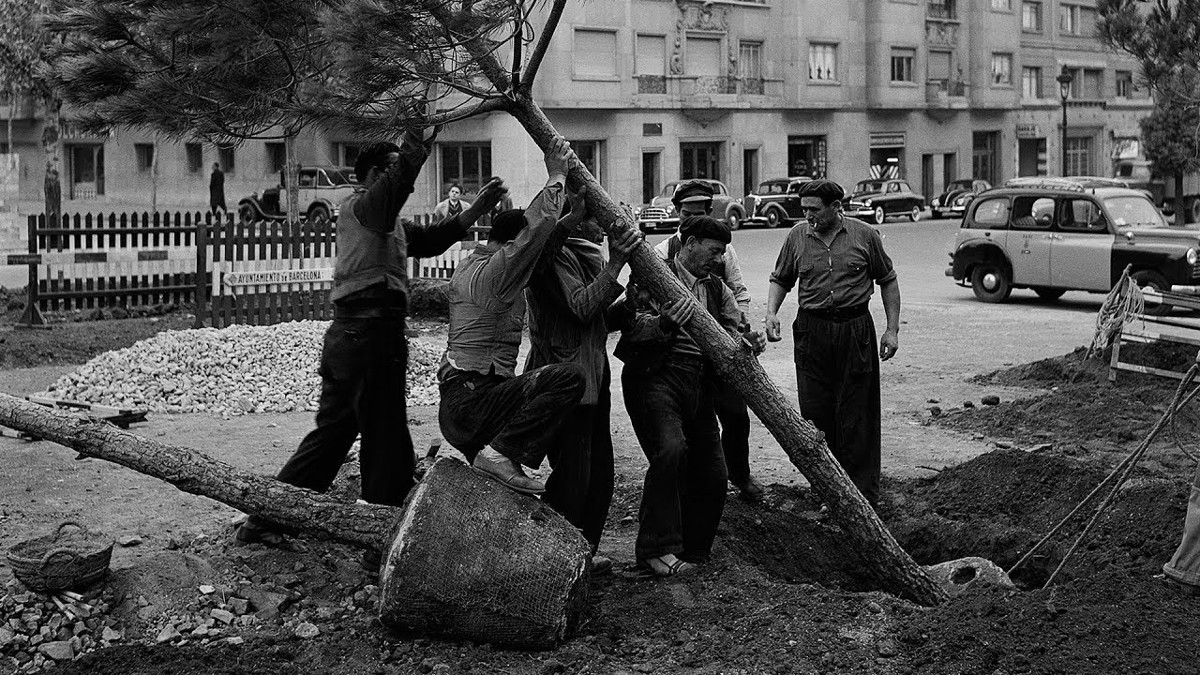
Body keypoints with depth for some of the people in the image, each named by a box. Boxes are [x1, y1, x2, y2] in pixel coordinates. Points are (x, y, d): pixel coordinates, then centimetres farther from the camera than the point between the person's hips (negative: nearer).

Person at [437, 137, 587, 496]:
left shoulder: (471, 264, 15)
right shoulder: (495, 271, -15)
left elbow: (538, 248, 20)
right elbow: (535, 229, -24)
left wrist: (573, 218, 9)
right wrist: (556, 177, -12)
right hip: (471, 403, -10)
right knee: (569, 377, -23)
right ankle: (500, 452, -19)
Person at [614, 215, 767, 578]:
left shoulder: (716, 289, 19)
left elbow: (731, 331, 10)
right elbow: (633, 327, -11)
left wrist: (749, 340, -13)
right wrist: (665, 323, -31)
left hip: (699, 384, 7)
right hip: (655, 378, -7)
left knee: (712, 475, 5)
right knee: (670, 450, -29)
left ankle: (689, 552, 24)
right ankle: (654, 548, -19)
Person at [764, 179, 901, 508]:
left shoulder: (865, 235, 1)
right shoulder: (797, 237, 5)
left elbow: (888, 281, 8)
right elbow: (780, 279, 15)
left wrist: (892, 329, 3)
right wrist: (771, 312, -3)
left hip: (856, 331, -2)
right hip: (811, 331, 2)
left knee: (856, 417, 0)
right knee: (815, 415, 3)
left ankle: (864, 495, 8)